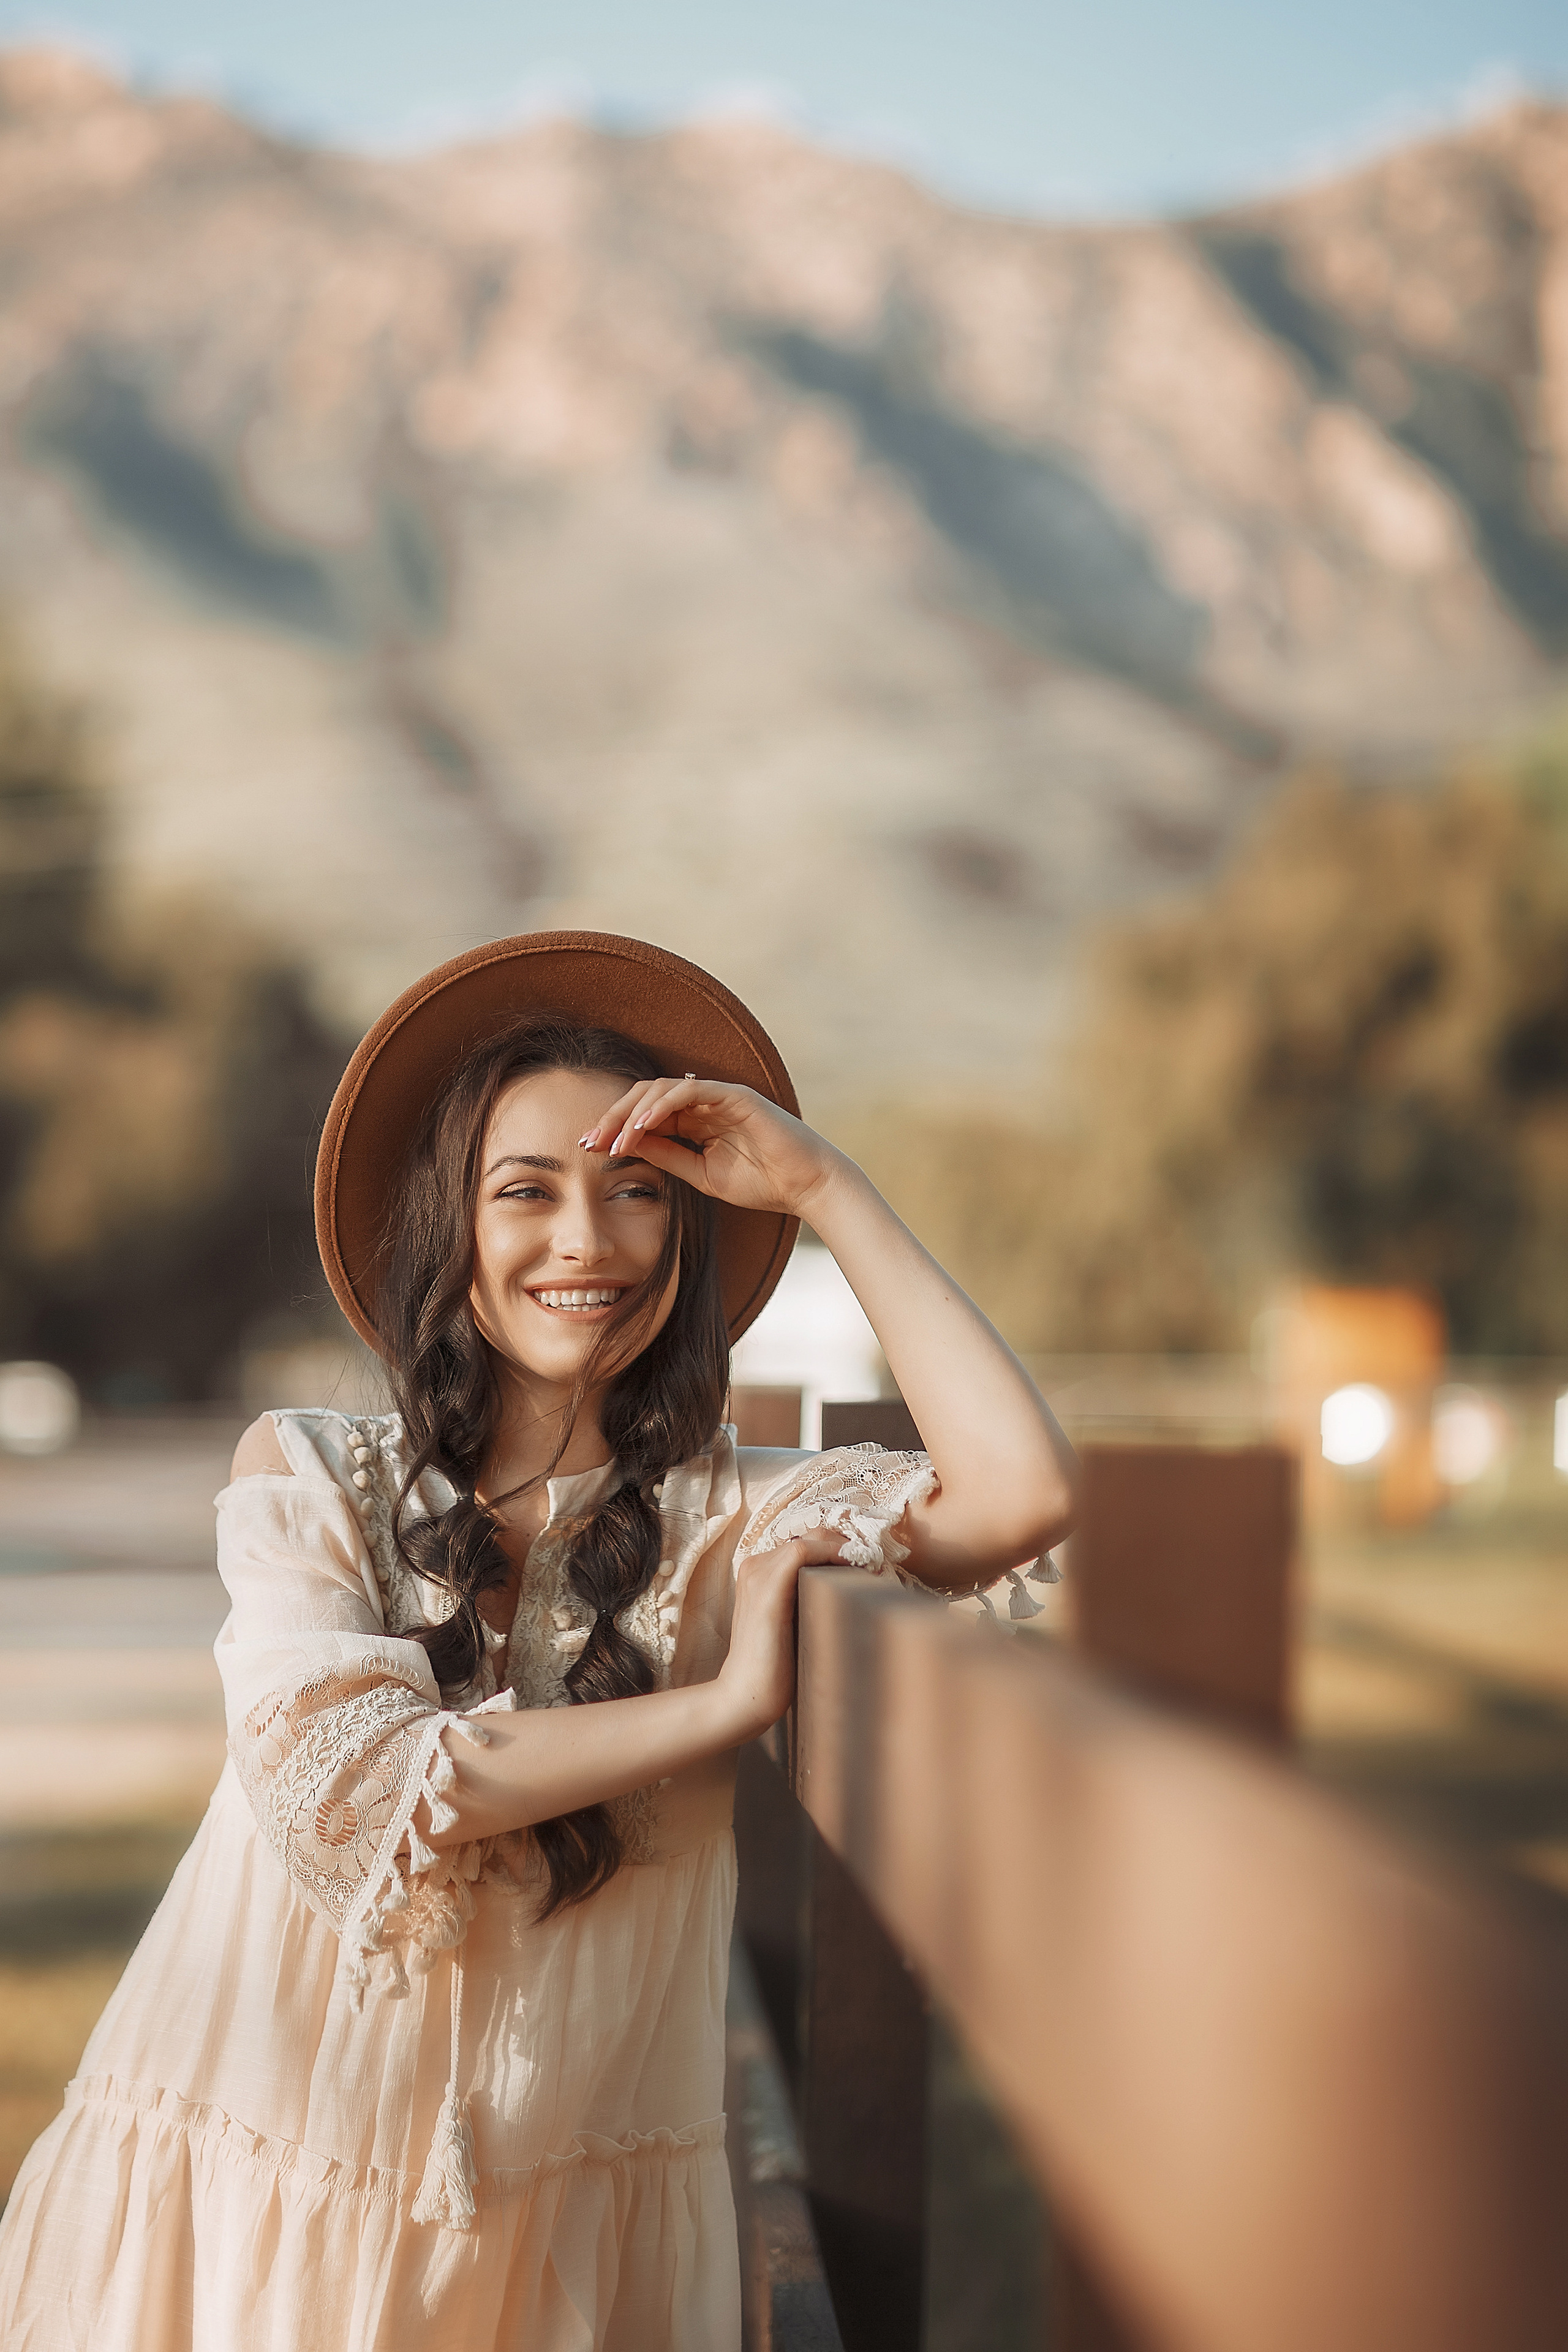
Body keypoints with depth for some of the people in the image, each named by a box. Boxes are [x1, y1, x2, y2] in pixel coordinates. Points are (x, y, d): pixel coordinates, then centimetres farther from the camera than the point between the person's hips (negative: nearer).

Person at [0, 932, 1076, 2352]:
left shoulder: (731, 1518, 0)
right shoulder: (307, 1476, 1)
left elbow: (1021, 1494, -17)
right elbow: (330, 1787, -14)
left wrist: (827, 1191, -8)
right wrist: (725, 1706, -12)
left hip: (567, 2223, 0)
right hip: (259, 2172, 0)